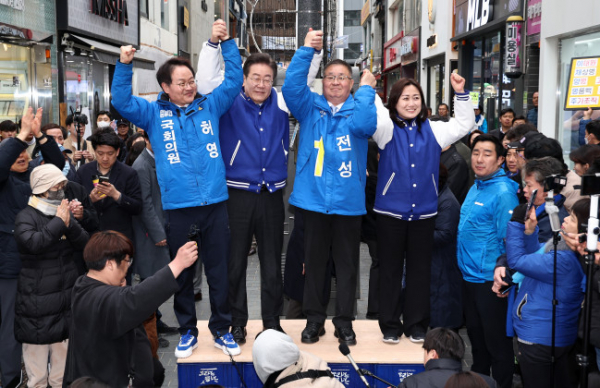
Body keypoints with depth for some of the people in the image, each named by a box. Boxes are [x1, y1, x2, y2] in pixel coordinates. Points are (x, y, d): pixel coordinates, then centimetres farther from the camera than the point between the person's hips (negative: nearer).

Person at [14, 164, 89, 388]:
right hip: (38, 298, -6)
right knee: (38, 349, 1)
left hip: (67, 292, 6)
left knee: (63, 345, 16)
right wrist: (58, 222, -21)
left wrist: (69, 223, -15)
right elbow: (33, 243, -28)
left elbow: (85, 243, 1)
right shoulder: (26, 217, -8)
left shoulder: (64, 213, 10)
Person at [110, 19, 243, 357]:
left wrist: (227, 42, -5)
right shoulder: (154, 114, 6)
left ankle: (222, 329, 23)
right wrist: (124, 65, -15)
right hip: (178, 207, 0)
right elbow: (122, 102, -3)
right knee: (182, 273, 12)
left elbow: (234, 79, 5)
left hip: (215, 203, 1)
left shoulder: (210, 106, 9)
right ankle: (188, 330, 27)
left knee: (219, 271, 9)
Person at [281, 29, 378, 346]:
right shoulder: (310, 107, 7)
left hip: (348, 201, 0)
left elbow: (364, 124, -18)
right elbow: (291, 86, -12)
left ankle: (344, 322, 20)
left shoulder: (358, 108, 5)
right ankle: (314, 319, 23)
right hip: (314, 198, 0)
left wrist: (366, 88, -8)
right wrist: (306, 49, -16)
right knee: (314, 261, 10)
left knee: (347, 264, 8)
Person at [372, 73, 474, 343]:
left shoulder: (433, 130, 8)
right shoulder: (386, 129, -1)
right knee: (391, 270, 7)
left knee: (420, 270, 10)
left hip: (424, 212, 3)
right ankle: (390, 325, 18)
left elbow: (465, 124, 11)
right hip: (391, 212, -2)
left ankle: (416, 324, 23)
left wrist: (460, 93, 2)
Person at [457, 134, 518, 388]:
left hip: (489, 279, -9)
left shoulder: (503, 192, -18)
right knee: (476, 337, 22)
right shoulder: (476, 187, 9)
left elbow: (508, 240, -19)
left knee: (496, 343, 6)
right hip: (469, 275, 9)